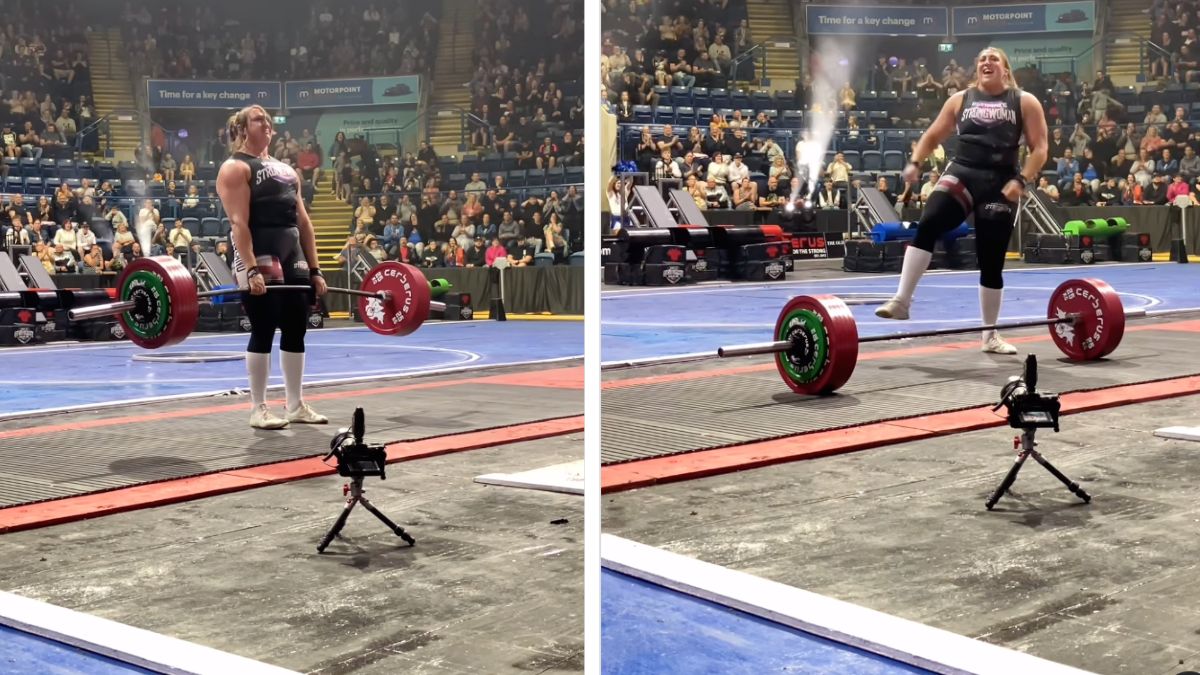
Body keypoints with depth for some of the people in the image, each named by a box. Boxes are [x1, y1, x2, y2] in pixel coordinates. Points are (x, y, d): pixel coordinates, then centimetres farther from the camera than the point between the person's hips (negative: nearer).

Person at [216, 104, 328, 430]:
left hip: (293, 256, 7)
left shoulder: (286, 170, 21)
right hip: (259, 256, -7)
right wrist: (251, 269, -24)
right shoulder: (235, 168, -2)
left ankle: (296, 405, 16)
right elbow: (239, 223, -14)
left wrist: (314, 269, 11)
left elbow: (303, 222, 17)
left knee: (296, 330, 8)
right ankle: (258, 409, 1)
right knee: (263, 331, -6)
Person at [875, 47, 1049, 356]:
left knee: (992, 261, 4)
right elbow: (933, 135, 17)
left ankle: (990, 335, 17)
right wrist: (915, 162, 0)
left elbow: (1040, 148, 1)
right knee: (927, 224, -28)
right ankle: (901, 301, -28)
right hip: (961, 174, 1)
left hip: (999, 184, -1)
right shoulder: (960, 99, 11)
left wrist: (1021, 180, -14)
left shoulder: (1025, 102, 5)